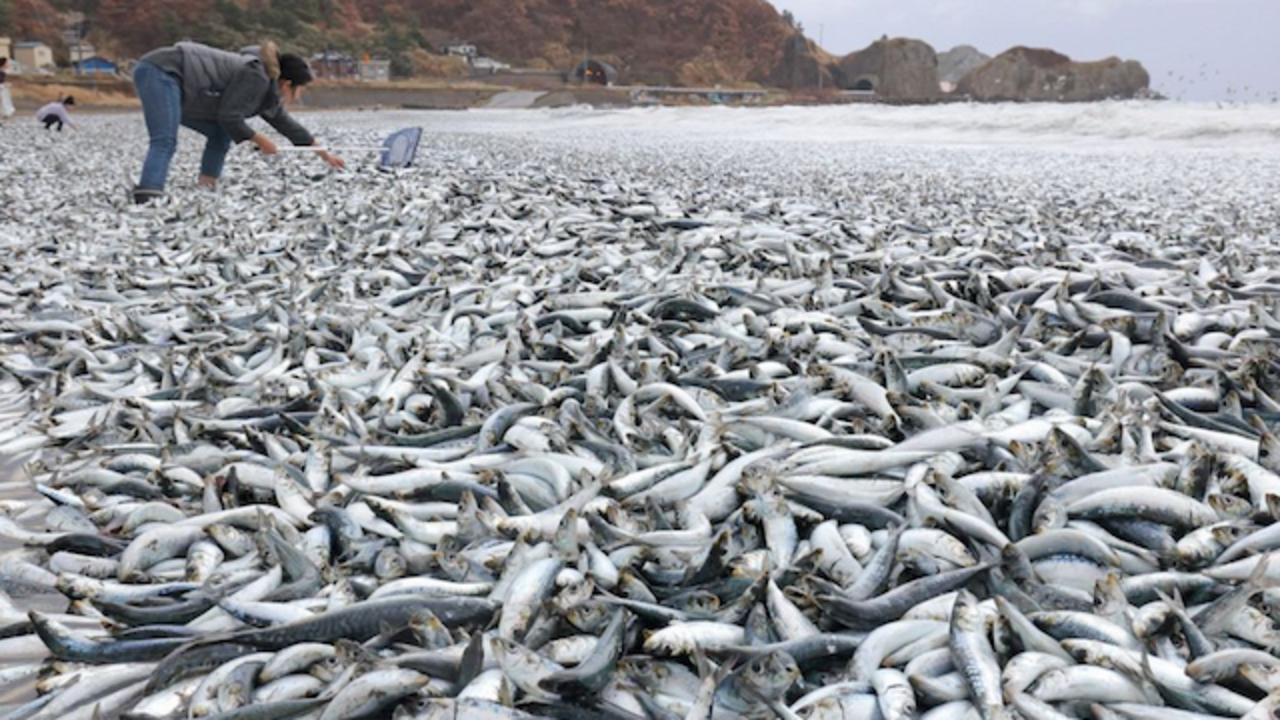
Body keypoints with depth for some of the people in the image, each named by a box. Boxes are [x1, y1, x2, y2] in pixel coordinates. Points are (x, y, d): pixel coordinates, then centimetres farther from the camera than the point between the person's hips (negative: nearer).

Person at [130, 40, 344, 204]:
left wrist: (324, 153, 32)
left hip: (165, 78, 10)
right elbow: (229, 117, -20)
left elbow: (286, 123, 25)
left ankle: (205, 191, 8)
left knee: (221, 134, 12)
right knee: (165, 142, -24)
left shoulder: (268, 90, 13)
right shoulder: (256, 77, -15)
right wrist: (259, 140, -5)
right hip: (161, 72, -10)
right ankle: (147, 201, -38)